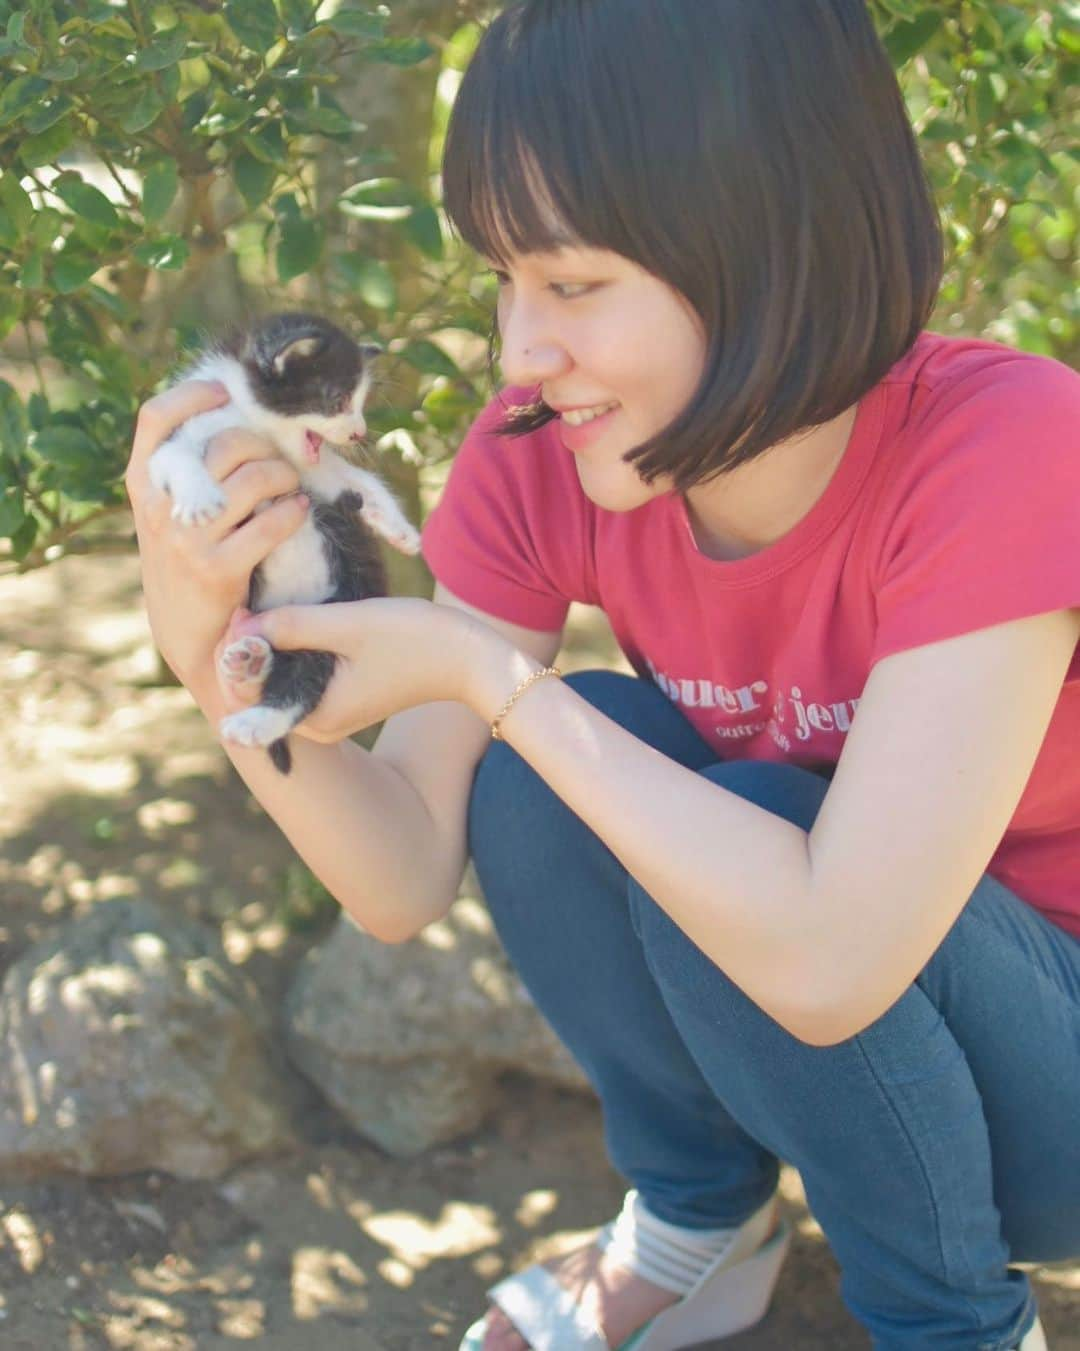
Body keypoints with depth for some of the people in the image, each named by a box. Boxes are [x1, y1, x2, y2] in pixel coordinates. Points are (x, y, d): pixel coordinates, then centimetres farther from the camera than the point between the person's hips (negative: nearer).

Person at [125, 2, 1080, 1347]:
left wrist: (479, 668, -32)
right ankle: (698, 1227, 5)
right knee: (542, 767, -21)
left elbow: (829, 959, -38)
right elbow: (405, 882, -16)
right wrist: (219, 656, -32)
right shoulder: (539, 464, -15)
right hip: (755, 1020, 4)